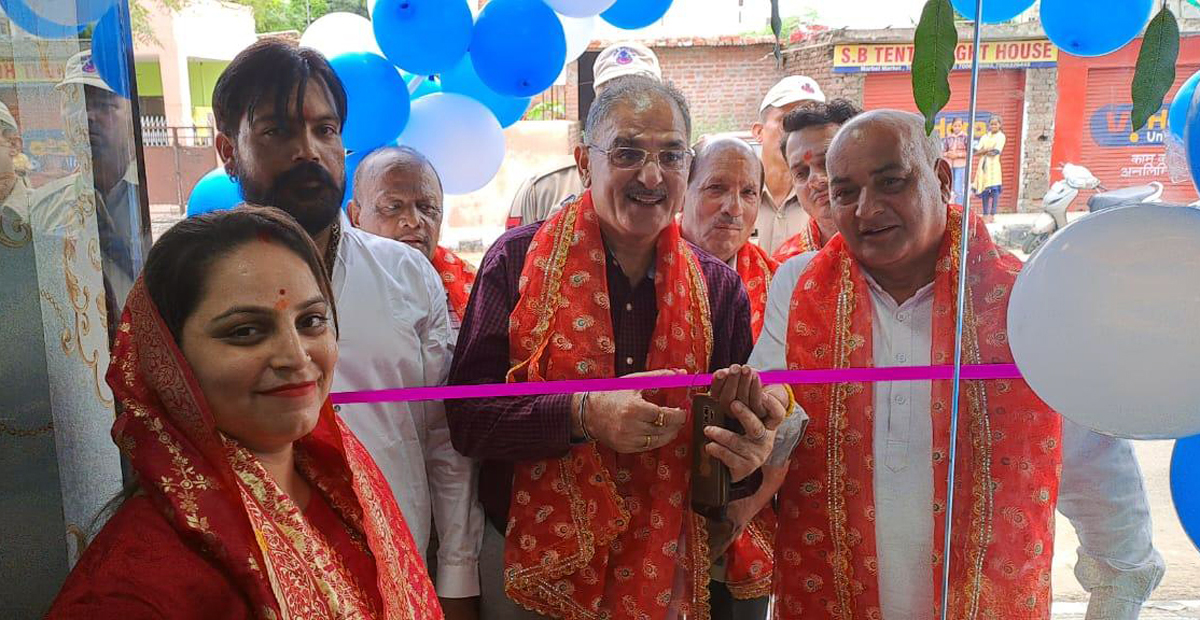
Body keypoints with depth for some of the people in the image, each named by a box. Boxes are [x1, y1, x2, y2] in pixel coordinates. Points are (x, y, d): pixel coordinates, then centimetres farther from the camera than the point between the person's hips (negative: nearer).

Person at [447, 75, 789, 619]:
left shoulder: (718, 286, 0)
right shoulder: (518, 260, -9)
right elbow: (466, 416, -13)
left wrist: (744, 456, -16)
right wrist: (582, 414, -27)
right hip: (530, 569, -2)